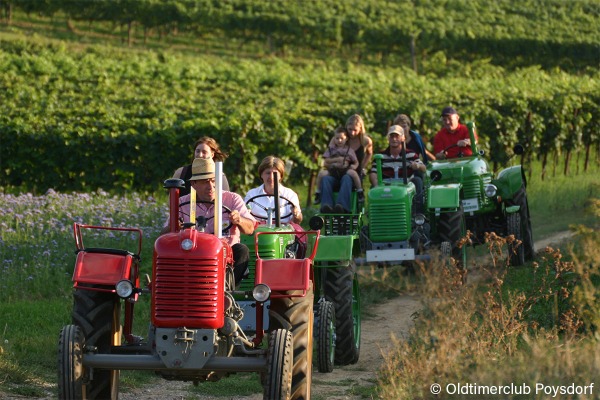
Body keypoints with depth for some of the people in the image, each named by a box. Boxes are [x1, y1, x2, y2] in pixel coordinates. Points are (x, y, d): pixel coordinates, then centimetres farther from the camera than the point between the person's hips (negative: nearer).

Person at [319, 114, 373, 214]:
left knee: (347, 178, -41)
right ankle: (326, 206, -56)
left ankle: (342, 207, -62)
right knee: (326, 179, -35)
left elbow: (369, 154, 28)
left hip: (355, 175, -2)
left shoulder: (366, 142, 6)